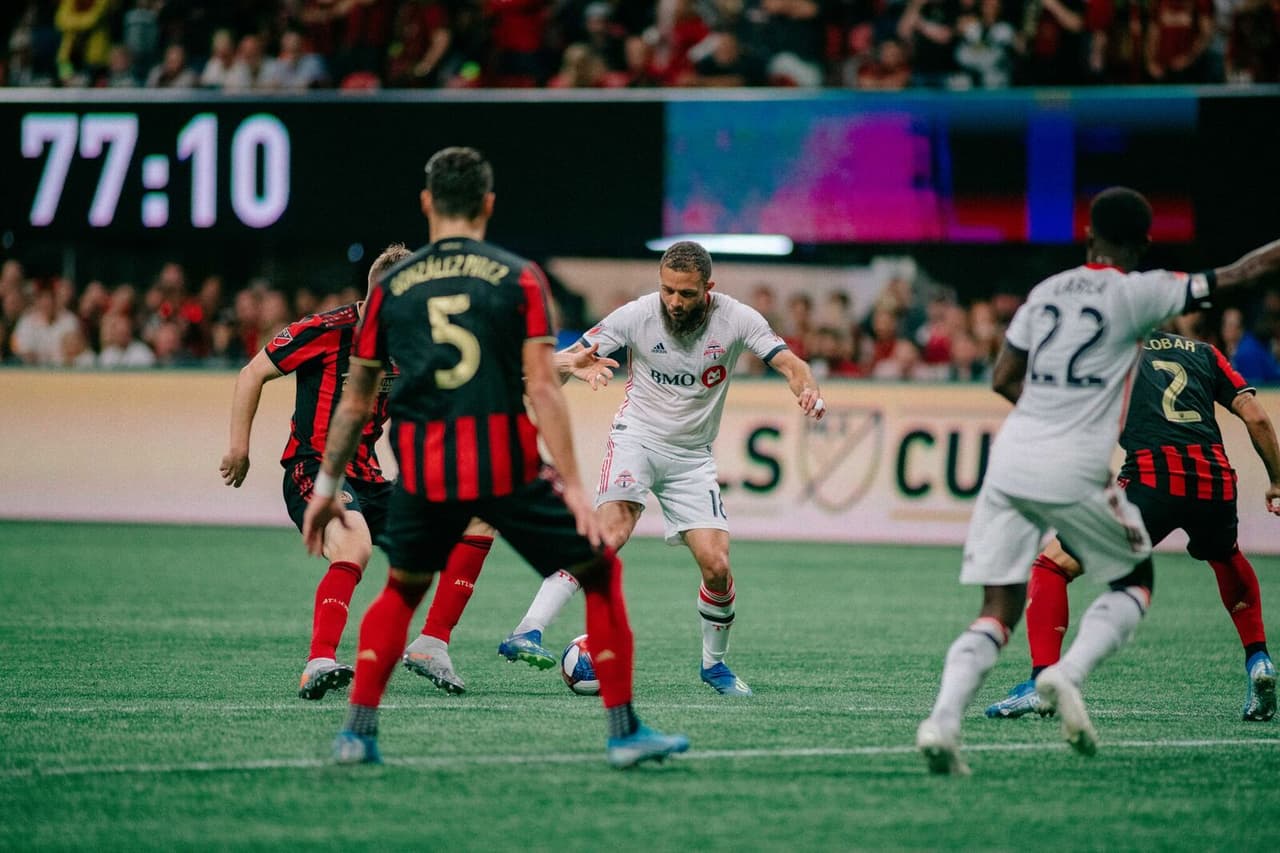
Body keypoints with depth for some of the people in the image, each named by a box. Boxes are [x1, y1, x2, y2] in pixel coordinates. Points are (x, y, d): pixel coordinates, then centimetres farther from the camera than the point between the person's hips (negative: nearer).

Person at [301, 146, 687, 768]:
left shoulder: (391, 286, 9)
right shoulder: (518, 278, 1)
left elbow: (354, 401, 14)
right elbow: (542, 387, -7)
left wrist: (327, 486, 23)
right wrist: (571, 483, -7)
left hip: (424, 475, 3)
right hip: (508, 469, -3)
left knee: (402, 590, 26)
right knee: (600, 573, 13)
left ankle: (358, 730, 16)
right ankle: (624, 731, 8)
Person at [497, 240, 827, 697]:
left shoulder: (736, 320, -10)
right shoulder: (637, 315, -13)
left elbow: (789, 363, -13)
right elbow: (572, 359, -10)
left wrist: (807, 388, -35)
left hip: (692, 456, 2)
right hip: (637, 436, -2)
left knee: (716, 565, -8)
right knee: (612, 532, -29)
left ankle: (714, 664, 20)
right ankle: (527, 632, -36)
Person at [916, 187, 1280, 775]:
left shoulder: (1047, 290, 14)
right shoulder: (1137, 293, -1)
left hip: (1011, 457, 5)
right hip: (1074, 470, -5)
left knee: (997, 612, 5)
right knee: (1136, 580, 18)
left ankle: (942, 719, -18)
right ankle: (1067, 674, -6)